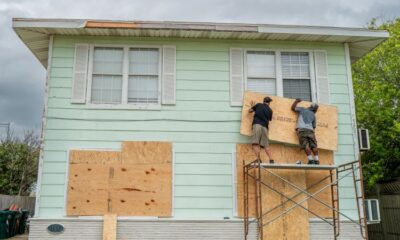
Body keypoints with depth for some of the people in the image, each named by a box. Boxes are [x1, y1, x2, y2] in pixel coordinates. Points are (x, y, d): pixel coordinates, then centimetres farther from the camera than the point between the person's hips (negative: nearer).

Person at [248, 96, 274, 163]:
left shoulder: (259, 105, 13)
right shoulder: (270, 110, 19)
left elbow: (250, 111, 21)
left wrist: (252, 106, 40)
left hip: (257, 125, -3)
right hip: (265, 127, 4)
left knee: (255, 143, -13)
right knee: (266, 145, 6)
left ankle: (258, 159, -27)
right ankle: (271, 160, -5)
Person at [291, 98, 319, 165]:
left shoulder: (302, 109, 17)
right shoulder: (313, 115, 23)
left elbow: (293, 108, 24)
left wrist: (296, 101, 34)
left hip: (301, 129, -2)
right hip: (310, 130, 2)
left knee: (306, 145, -10)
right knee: (313, 145, 2)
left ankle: (310, 160, -19)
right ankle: (316, 160, -6)